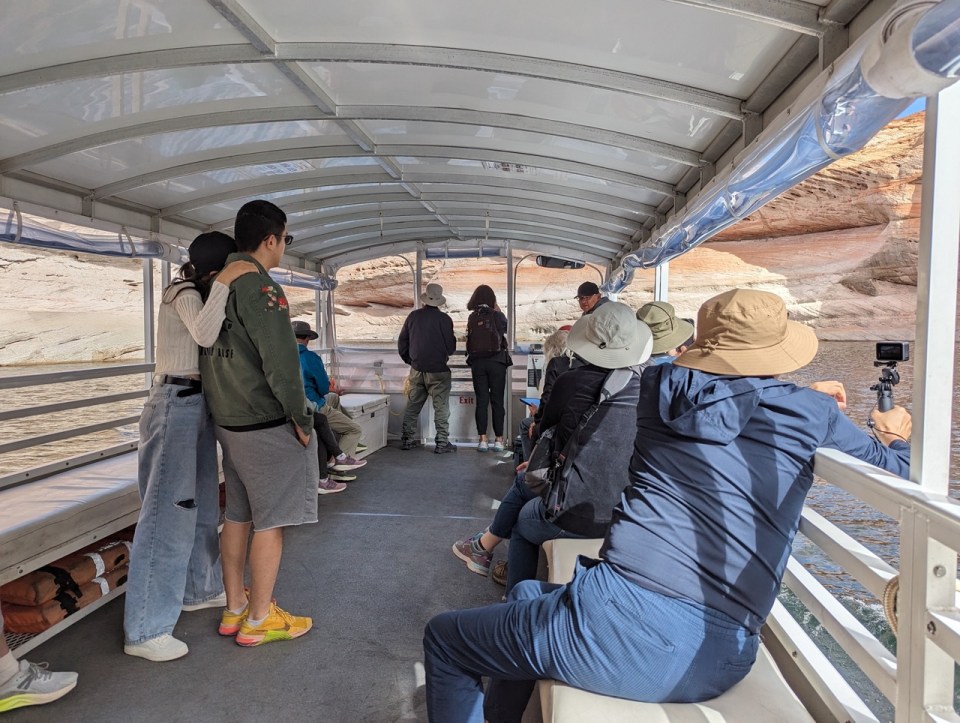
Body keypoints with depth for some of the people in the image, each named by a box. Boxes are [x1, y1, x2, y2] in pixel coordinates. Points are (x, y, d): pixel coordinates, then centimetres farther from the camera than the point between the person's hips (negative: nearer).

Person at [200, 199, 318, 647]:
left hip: (228, 421, 9)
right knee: (270, 521, 3)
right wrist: (301, 417, -12)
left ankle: (234, 608, 28)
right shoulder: (259, 287, -19)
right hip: (267, 425, -9)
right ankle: (258, 620, 14)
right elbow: (280, 363, -22)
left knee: (237, 515, 16)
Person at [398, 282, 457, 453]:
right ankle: (442, 443, 4)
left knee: (412, 406, 14)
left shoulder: (413, 316, 1)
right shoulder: (444, 319, -12)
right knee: (441, 408, 3)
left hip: (417, 369, 4)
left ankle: (406, 440, 19)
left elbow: (401, 343, 6)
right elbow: (451, 348, -9)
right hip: (438, 370, -4)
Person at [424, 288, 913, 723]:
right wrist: (895, 435, 44)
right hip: (717, 663, 5)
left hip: (621, 621, -4)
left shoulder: (658, 384, 8)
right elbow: (897, 469, 24)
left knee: (443, 640, 22)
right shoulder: (811, 414, 6)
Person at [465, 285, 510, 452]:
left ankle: (483, 440, 5)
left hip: (477, 362, 2)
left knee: (481, 401, 6)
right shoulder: (496, 315, -6)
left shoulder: (472, 317, 2)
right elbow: (505, 328, 10)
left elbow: (470, 340, 6)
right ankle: (498, 440, 6)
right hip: (496, 361, -2)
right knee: (497, 401, 4)